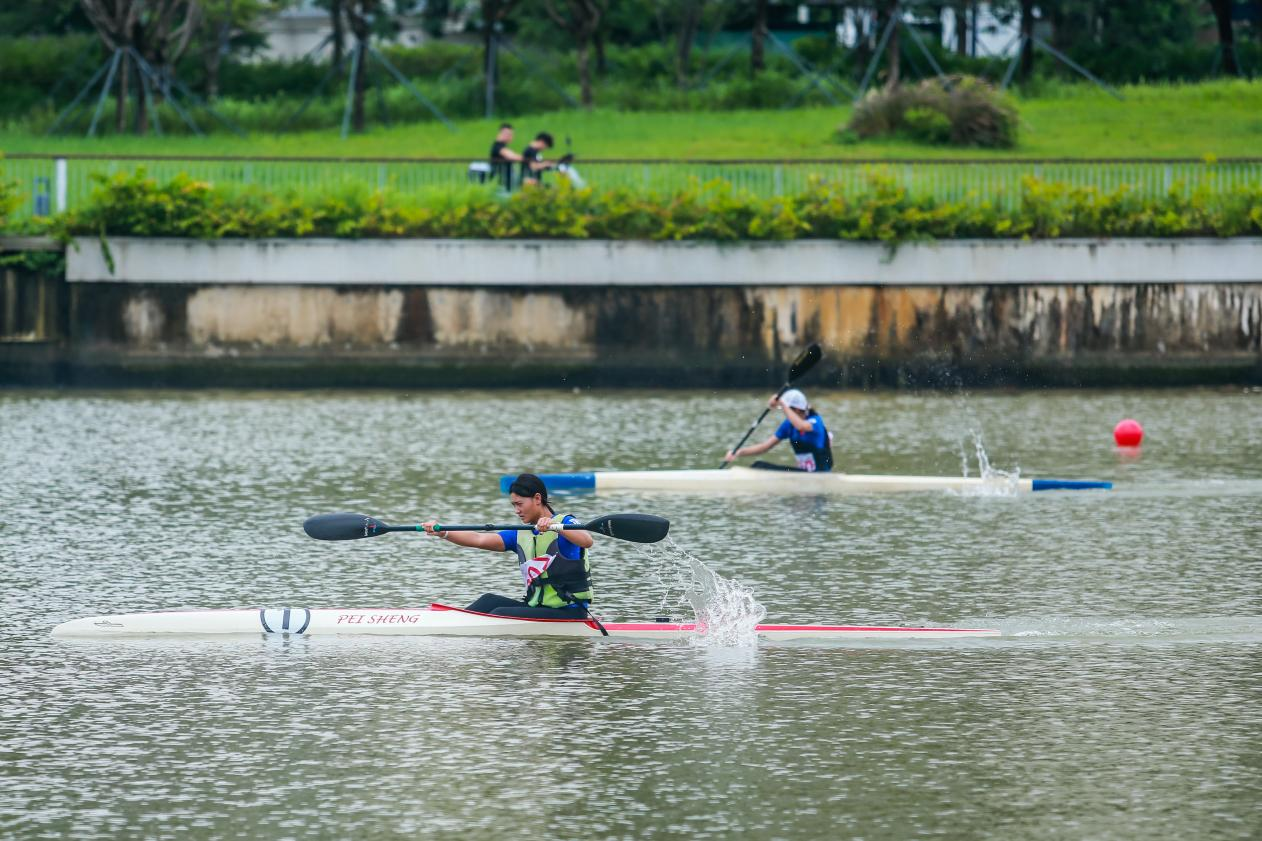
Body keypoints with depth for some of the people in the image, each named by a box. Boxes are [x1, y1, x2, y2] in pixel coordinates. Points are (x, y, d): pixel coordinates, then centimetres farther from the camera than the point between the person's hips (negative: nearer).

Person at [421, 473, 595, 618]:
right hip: (537, 607, 7)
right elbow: (479, 540, 2)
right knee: (490, 601, -10)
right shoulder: (520, 535, 13)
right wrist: (442, 533, -12)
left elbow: (586, 541, -28)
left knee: (500, 614, -20)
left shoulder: (565, 523, -6)